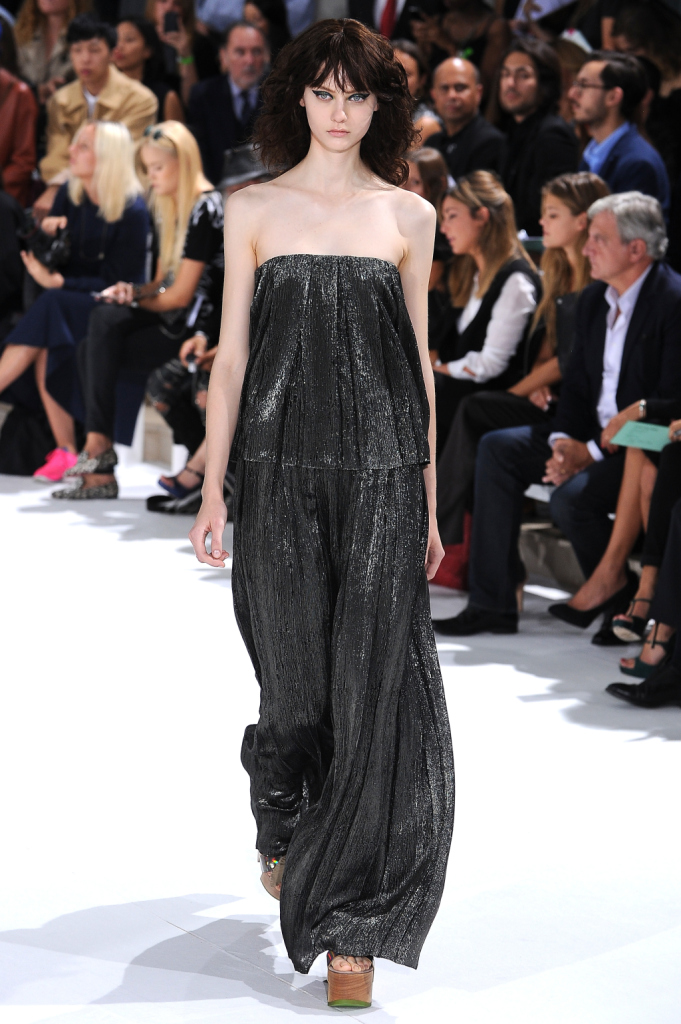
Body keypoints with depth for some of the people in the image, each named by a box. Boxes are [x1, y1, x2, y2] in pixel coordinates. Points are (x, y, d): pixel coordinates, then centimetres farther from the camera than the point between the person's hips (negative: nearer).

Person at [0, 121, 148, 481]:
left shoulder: (132, 212, -13)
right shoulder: (69, 195, 5)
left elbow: (116, 284, -14)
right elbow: (46, 263, 9)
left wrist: (58, 283, -22)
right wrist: (46, 236, -13)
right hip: (65, 306, 5)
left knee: (51, 307, -33)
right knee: (44, 346, -28)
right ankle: (65, 451, -26)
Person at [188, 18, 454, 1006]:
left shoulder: (409, 215, 7)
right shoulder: (254, 209, 5)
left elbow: (419, 359, 10)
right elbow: (232, 355, 5)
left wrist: (428, 497, 8)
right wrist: (214, 489, 0)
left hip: (381, 476, 0)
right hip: (281, 470, 0)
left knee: (372, 686, -5)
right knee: (297, 682, 5)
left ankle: (351, 922, 1)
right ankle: (284, 832, 38)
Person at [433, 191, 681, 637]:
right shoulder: (594, 299, 9)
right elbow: (578, 384, 12)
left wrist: (594, 451, -21)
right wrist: (564, 441, -8)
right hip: (595, 436, 9)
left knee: (572, 496, -30)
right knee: (497, 447, -3)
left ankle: (629, 607, -5)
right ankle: (492, 603, -5)